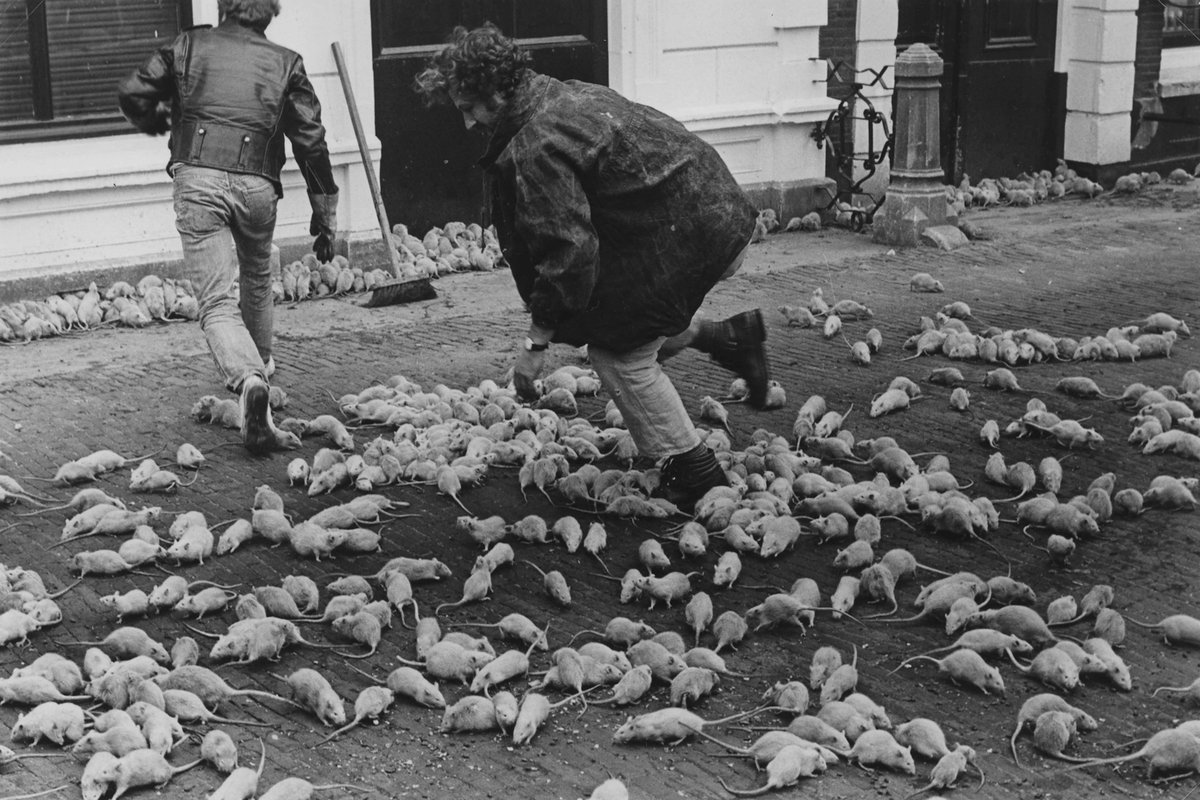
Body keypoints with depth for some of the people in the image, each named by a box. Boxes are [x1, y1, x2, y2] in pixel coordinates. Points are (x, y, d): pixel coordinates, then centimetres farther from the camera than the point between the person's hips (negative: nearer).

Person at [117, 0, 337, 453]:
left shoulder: (191, 45, 14)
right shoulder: (285, 63, 15)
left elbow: (132, 94, 7)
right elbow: (311, 141, 10)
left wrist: (158, 122, 30)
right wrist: (325, 213, 15)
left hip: (198, 178, -1)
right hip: (257, 183, 2)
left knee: (218, 304, -5)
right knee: (257, 283, 28)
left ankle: (248, 380, -29)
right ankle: (259, 366, 42)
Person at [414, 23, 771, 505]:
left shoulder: (535, 148, -20)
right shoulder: (568, 94, 10)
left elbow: (568, 248, -25)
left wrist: (537, 342, -17)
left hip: (688, 233, -10)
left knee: (619, 352, 3)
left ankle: (696, 477, 10)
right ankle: (730, 339, 28)